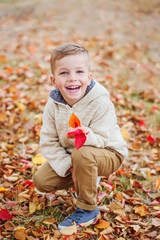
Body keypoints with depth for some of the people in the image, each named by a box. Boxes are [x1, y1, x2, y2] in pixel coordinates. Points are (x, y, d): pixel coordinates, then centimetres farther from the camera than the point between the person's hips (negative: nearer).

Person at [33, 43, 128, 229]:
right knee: (41, 181, -6)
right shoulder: (53, 104, -14)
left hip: (109, 155, -5)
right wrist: (65, 165, -23)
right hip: (70, 155, 6)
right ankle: (85, 179, 18)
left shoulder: (101, 104, -28)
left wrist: (85, 136, -52)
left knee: (82, 154, -39)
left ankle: (87, 209, -16)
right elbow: (48, 140, -10)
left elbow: (101, 140, -29)